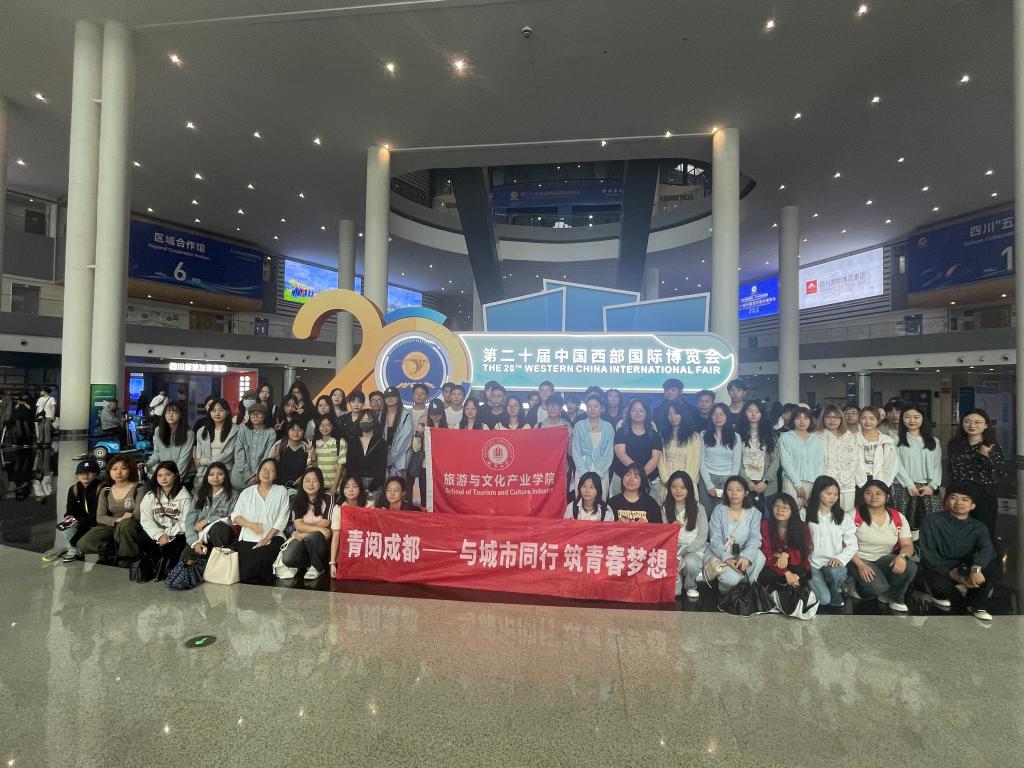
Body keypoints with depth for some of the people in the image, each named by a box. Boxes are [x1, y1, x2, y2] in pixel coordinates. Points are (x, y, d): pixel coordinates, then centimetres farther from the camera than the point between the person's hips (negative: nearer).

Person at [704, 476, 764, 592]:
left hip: (742, 554, 2)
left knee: (759, 556, -28)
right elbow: (715, 539, -10)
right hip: (719, 554, -2)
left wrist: (746, 556, -30)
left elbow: (755, 538, -10)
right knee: (732, 578, -29)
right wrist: (727, 558, -28)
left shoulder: (753, 512, 1)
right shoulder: (719, 510, -4)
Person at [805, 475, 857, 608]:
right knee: (824, 600, -21)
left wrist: (840, 558, -14)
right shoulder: (805, 514, 1)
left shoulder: (844, 517, 6)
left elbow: (852, 544, 4)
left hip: (834, 564, 2)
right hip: (812, 564, -1)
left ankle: (836, 593, 0)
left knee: (835, 572, -35)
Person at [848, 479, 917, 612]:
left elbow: (908, 545, -1)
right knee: (877, 587, -31)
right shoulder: (854, 516, -11)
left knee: (910, 567, -26)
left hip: (885, 560, 4)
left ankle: (894, 598, 2)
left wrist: (902, 556, -24)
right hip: (860, 560, -4)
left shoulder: (898, 518, 1)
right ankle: (858, 584, 8)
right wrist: (861, 565, -22)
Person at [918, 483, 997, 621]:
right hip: (940, 569, -3)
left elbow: (987, 549, -18)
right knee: (940, 585, -35)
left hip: (965, 570, 3)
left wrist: (976, 568, -38)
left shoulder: (978, 527, 4)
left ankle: (977, 605, -3)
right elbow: (927, 551, -9)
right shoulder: (932, 521, -4)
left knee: (992, 566, -25)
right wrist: (950, 573, -20)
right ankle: (941, 594, 6)